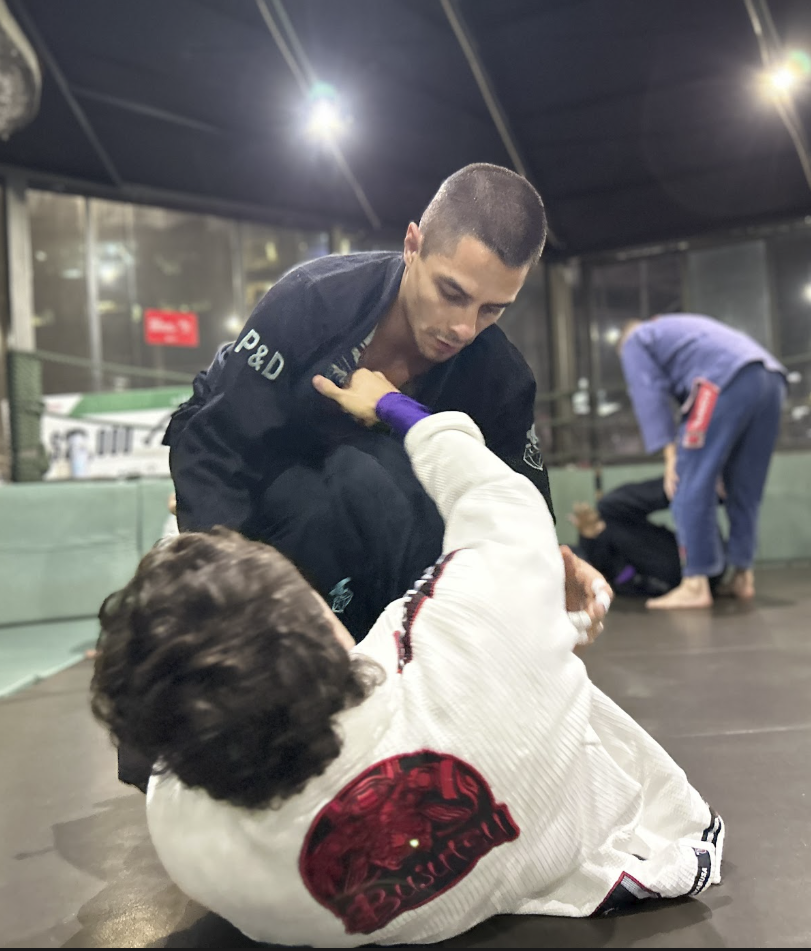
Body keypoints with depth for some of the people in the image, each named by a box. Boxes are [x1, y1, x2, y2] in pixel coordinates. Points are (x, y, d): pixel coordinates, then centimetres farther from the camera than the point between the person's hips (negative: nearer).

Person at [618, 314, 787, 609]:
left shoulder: (635, 341, 19)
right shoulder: (682, 326, 40)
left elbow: (651, 395, 3)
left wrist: (670, 454, -3)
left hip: (726, 381, -8)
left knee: (691, 485, -7)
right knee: (744, 489, 15)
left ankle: (695, 585, -11)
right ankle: (742, 577, 18)